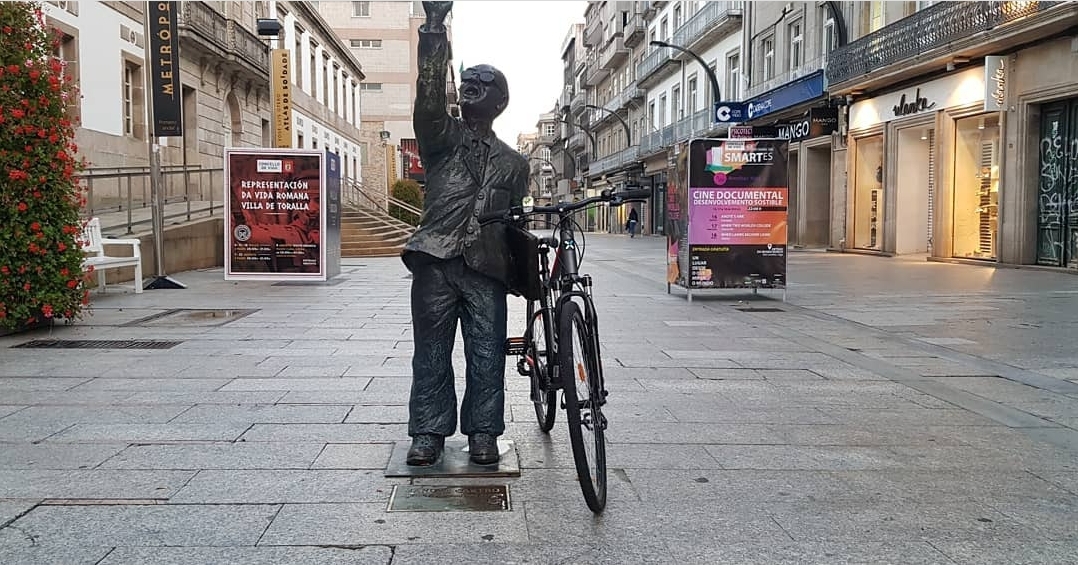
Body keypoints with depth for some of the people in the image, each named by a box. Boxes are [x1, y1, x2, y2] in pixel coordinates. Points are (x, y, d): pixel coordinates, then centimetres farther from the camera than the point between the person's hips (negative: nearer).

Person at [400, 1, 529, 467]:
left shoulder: (513, 163, 19)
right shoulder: (443, 137, 11)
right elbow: (429, 94, -8)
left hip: (486, 268, 2)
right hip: (435, 261, -1)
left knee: (487, 353, 0)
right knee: (431, 350, 1)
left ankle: (483, 434, 10)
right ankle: (429, 432, 9)